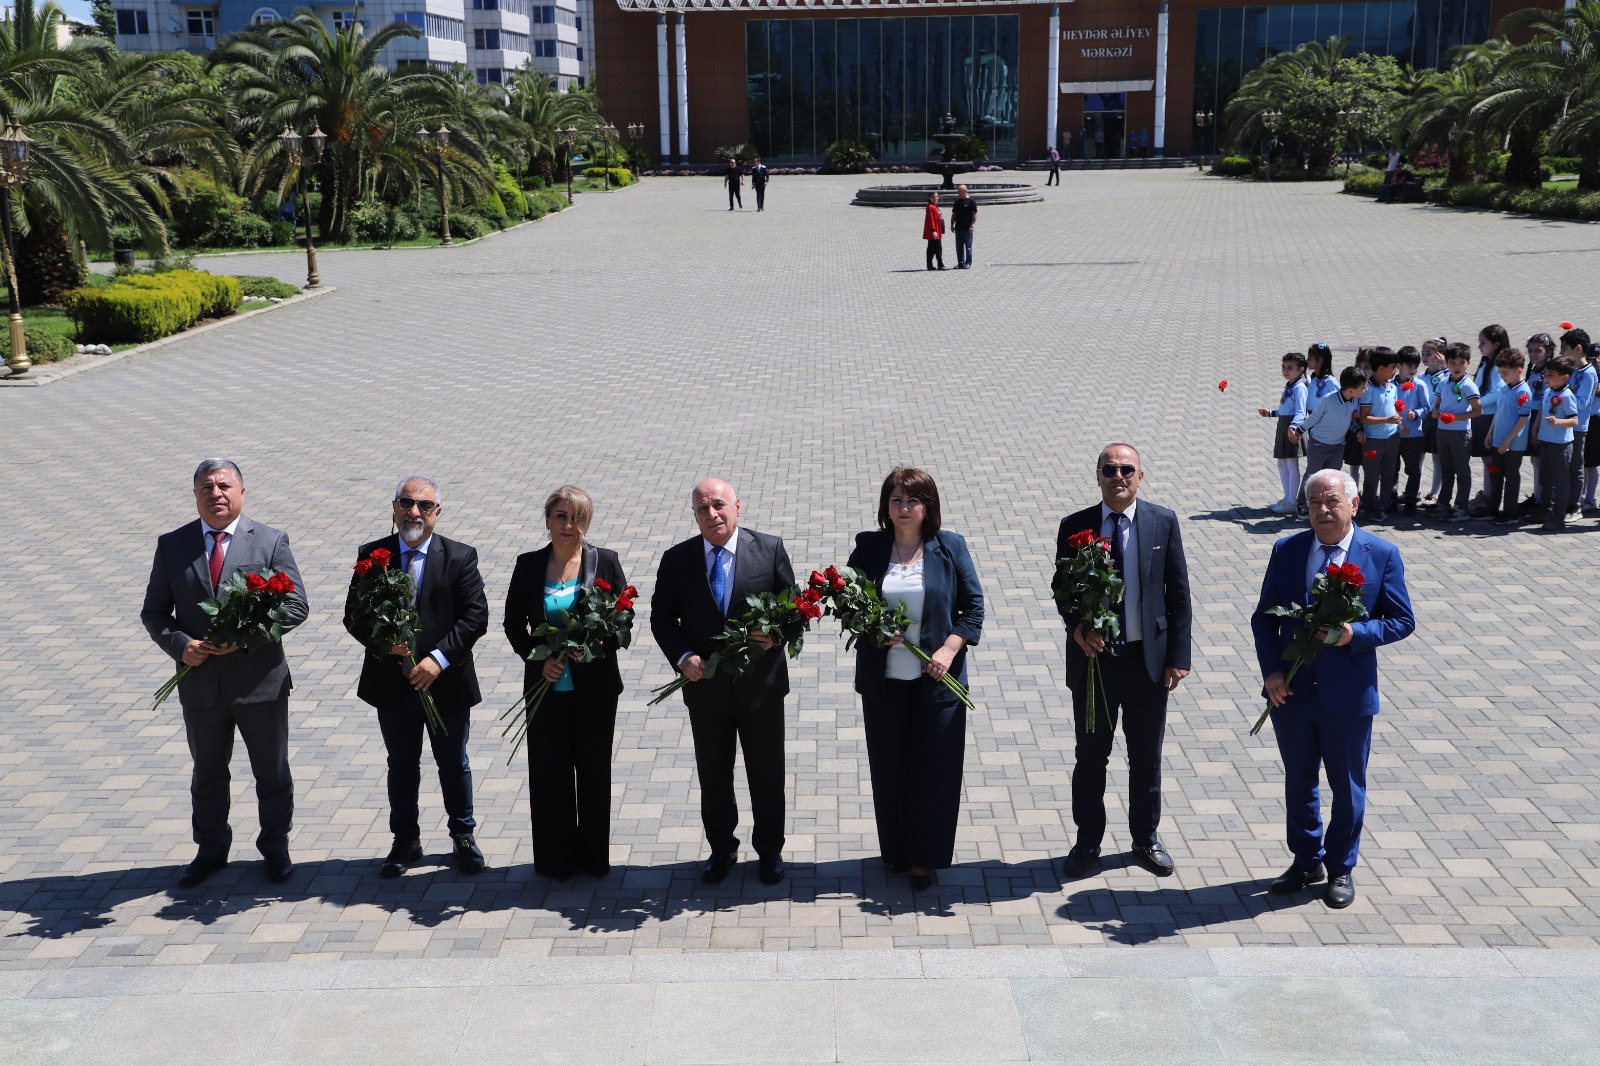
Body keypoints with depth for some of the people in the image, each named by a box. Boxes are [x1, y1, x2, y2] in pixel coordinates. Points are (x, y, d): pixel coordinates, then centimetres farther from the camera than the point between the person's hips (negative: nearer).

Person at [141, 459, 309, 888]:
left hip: (261, 680, -2)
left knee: (272, 772, 12)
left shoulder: (271, 541, -4)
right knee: (207, 773, 17)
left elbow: (295, 605, -8)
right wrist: (180, 645, -16)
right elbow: (154, 611, 4)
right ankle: (210, 850, 35)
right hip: (200, 683, 2)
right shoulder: (171, 545, 2)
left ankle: (276, 848, 30)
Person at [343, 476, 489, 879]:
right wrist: (384, 644, -20)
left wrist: (439, 658, -21)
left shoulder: (460, 557, -6)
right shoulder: (372, 555, -1)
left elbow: (475, 616, -11)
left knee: (454, 764, 13)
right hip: (392, 683, 1)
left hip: (446, 681, -1)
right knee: (401, 766, 15)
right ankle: (406, 841, 30)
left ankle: (463, 837, 31)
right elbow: (354, 616, -1)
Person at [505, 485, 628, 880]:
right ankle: (554, 859, 22)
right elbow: (514, 623, 5)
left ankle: (593, 856, 25)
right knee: (548, 773, 8)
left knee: (594, 772, 10)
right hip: (546, 687, 1)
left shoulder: (605, 562, -4)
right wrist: (538, 659, -10)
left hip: (595, 687, -1)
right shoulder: (528, 564, 0)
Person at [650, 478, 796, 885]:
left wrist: (777, 633, -22)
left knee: (767, 775, 13)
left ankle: (770, 850, 32)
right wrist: (682, 657, -14)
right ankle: (721, 849, 35)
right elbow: (661, 618, 2)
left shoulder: (770, 549, -6)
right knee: (713, 777, 16)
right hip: (705, 687, 1)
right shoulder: (676, 560, -4)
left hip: (761, 685, -1)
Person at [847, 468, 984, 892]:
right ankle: (895, 851, 27)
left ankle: (925, 857, 20)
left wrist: (950, 649, -13)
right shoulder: (868, 546, 2)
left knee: (933, 768, 5)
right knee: (888, 767, 10)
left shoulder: (950, 547, -1)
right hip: (883, 679, 1)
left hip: (936, 678, -1)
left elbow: (973, 606, 0)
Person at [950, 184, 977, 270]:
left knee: (968, 246, -1)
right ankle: (960, 263, 13)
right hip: (958, 228, 6)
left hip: (967, 228, -6)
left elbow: (975, 214, -8)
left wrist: (972, 225, -14)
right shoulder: (957, 202, 12)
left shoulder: (971, 201, -5)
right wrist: (952, 224, 11)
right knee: (959, 247, 7)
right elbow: (954, 214, 17)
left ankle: (968, 263, 4)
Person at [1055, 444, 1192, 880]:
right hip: (1092, 659, 0)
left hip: (1148, 660, 0)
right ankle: (1087, 842, 26)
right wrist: (1077, 627, -18)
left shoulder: (1163, 522, -2)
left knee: (1147, 758, 13)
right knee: (1090, 758, 11)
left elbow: (1178, 592, 0)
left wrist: (1178, 656, -4)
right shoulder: (1074, 526, -3)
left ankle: (1145, 839, 31)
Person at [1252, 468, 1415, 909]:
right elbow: (1264, 617, 4)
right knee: (1298, 782, 16)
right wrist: (1271, 671, -8)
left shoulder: (1382, 554, -6)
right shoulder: (1286, 550, 1)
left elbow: (1403, 620, -4)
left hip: (1348, 694, -2)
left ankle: (1341, 868, 30)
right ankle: (1306, 861, 34)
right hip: (1290, 690, 2)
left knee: (1347, 786, 12)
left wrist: (1356, 634, -22)